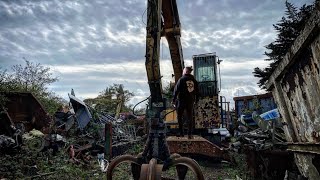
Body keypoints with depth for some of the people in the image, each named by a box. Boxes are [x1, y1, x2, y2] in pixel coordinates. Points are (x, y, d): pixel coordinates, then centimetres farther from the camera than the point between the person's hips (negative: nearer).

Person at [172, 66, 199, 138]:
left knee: (180, 116, 7)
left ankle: (181, 133, 6)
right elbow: (197, 91, 13)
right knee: (190, 117, 7)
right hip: (191, 101, 4)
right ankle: (190, 134, 7)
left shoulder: (181, 79, -7)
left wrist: (173, 100, -3)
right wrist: (196, 100, 21)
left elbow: (176, 90, -9)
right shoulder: (194, 80, 8)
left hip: (181, 100, -4)